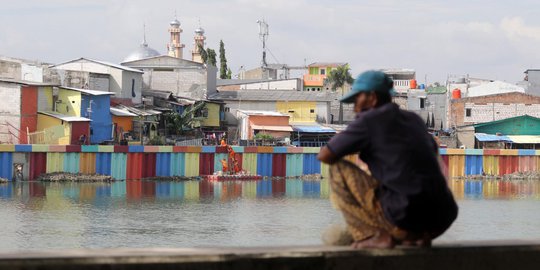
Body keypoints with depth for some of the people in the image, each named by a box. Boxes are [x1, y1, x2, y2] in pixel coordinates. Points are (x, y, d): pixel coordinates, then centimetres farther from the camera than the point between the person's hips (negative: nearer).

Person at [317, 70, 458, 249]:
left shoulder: (369, 120, 0)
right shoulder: (413, 119, 20)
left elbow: (324, 156, 1)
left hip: (407, 218, -7)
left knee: (338, 170, 5)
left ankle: (376, 236, -4)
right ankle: (417, 237, 12)